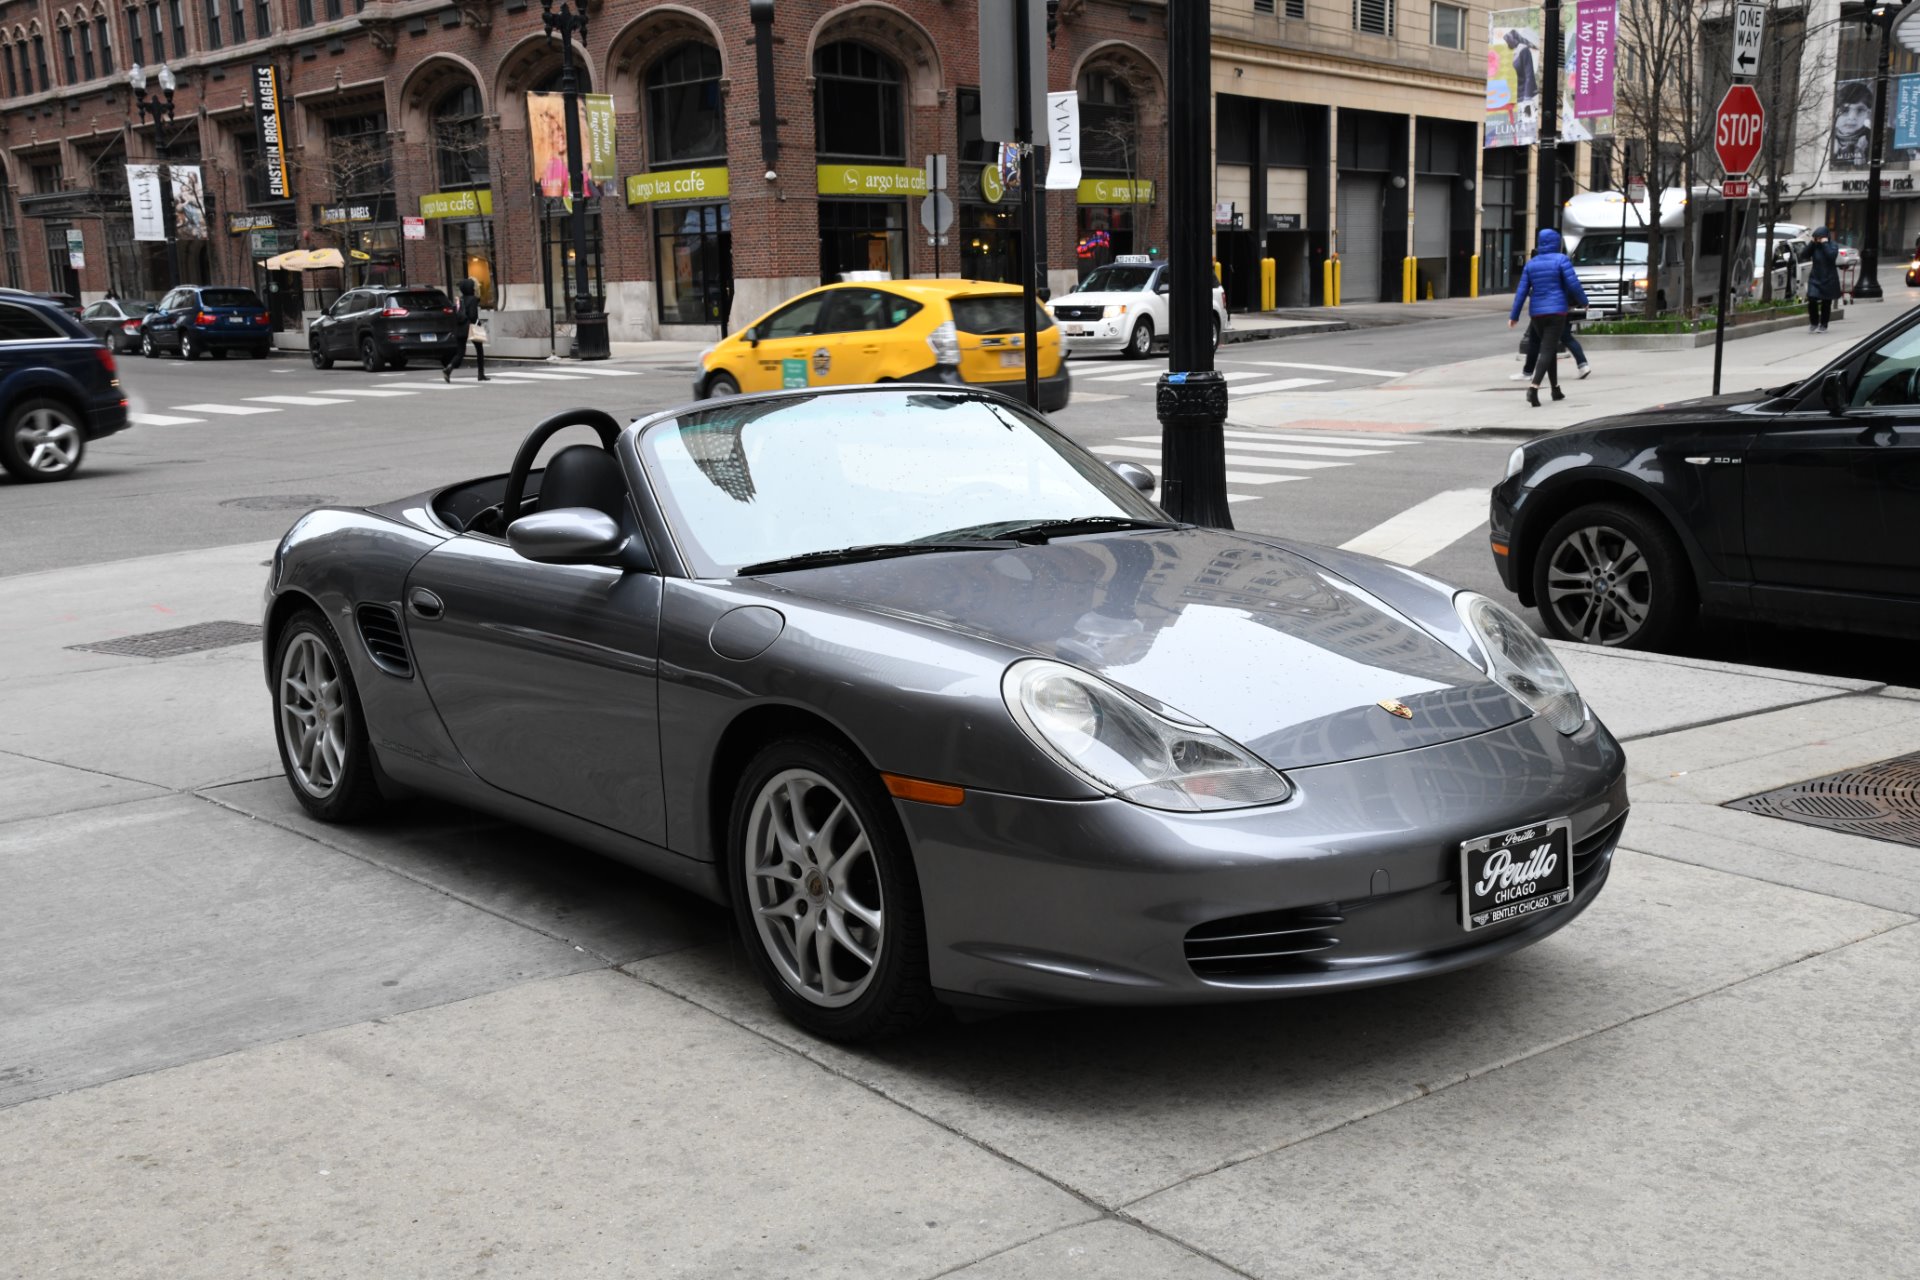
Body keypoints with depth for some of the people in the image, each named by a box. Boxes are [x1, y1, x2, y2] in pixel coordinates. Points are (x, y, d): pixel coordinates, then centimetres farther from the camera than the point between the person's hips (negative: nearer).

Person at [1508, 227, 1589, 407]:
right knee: (1547, 351, -10)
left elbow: (1522, 291, 6)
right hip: (1556, 311, -5)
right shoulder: (1561, 260, -5)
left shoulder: (1531, 264, 9)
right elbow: (1573, 285, -9)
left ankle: (1556, 390, 25)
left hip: (1536, 313, 5)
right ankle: (1534, 386, -30)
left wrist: (1514, 316, 8)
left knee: (1551, 349, 19)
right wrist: (1583, 301, 8)